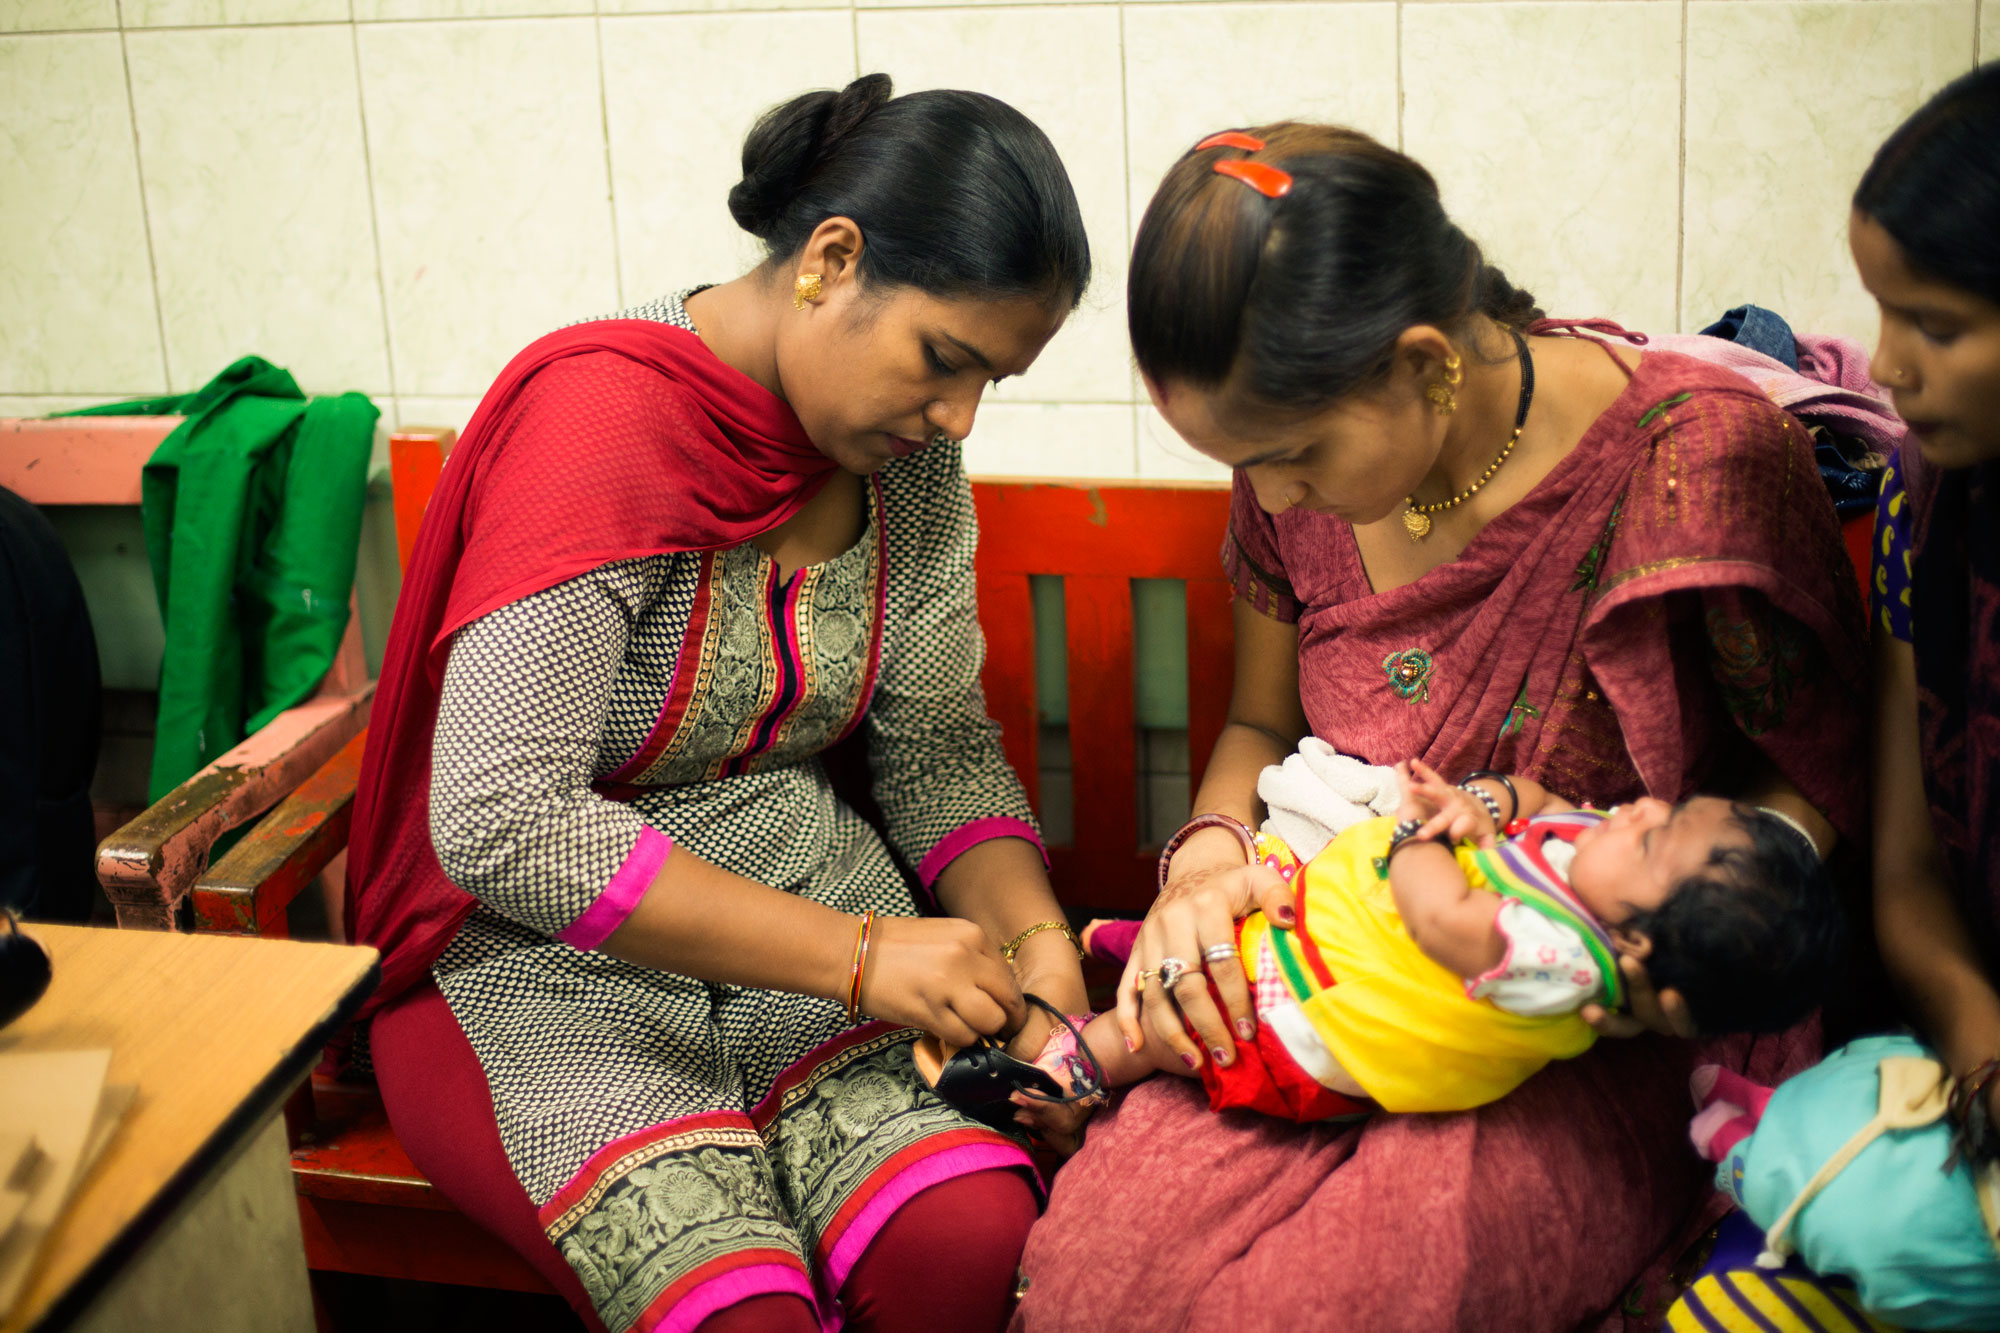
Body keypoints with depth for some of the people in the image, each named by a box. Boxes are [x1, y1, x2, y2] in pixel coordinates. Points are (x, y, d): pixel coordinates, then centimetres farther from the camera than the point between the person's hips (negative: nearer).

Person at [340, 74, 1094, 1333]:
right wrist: (853, 956, -27)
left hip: (807, 888, 5)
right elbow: (499, 827, -27)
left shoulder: (907, 455, 1)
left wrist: (1030, 931, -12)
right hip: (543, 956, -5)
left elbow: (937, 739, 8)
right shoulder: (600, 422, -21)